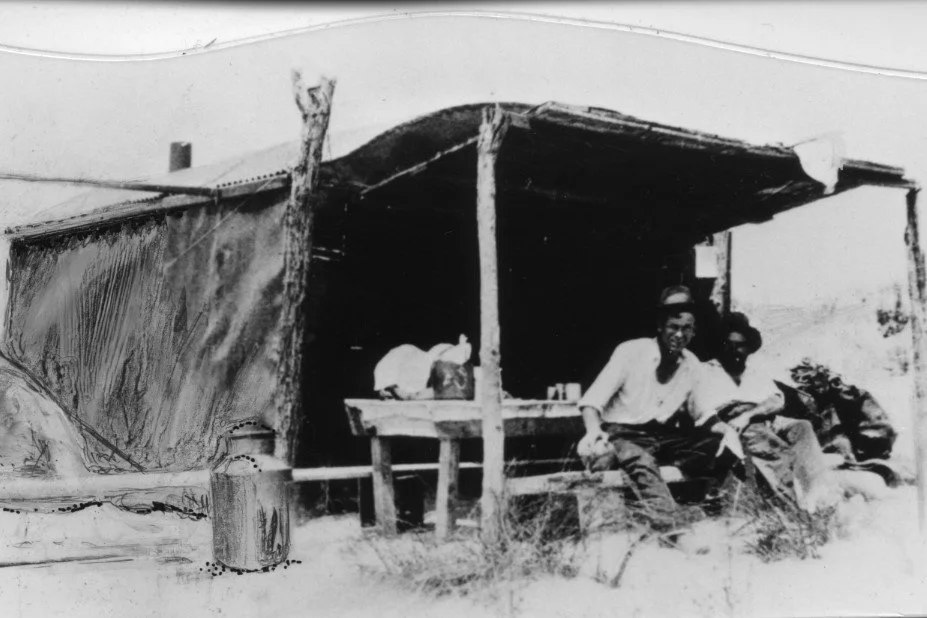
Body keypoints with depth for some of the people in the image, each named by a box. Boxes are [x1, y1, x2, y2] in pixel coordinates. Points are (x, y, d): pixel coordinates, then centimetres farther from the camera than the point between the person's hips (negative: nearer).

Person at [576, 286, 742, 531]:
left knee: (722, 447, -17)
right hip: (623, 435, -6)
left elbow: (701, 414, 20)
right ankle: (668, 518, -62)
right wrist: (594, 432, -30)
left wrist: (727, 429, -2)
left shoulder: (692, 366, 8)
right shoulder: (631, 352, -7)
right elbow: (592, 400, -10)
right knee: (640, 460, -41)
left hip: (665, 437, 6)